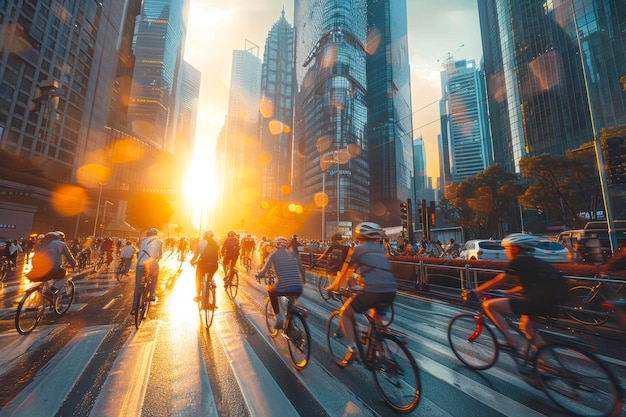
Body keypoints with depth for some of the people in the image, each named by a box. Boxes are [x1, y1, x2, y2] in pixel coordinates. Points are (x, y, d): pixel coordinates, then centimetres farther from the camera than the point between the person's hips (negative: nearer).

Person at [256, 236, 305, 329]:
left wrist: (259, 275, 32)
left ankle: (279, 319, 23)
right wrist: (302, 280, 41)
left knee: (270, 290, 31)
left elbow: (264, 271, 9)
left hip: (283, 288, -3)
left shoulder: (273, 254, 9)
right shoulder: (293, 254, 18)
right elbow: (302, 269, 21)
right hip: (298, 290, 4)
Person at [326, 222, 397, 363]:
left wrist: (332, 287, 29)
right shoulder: (380, 250, 23)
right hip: (391, 292, 6)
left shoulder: (357, 249, 7)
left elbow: (344, 273, 13)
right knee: (376, 314, 36)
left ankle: (352, 348, 9)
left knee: (345, 313, 17)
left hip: (372, 291, -6)